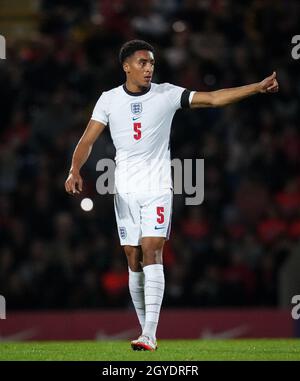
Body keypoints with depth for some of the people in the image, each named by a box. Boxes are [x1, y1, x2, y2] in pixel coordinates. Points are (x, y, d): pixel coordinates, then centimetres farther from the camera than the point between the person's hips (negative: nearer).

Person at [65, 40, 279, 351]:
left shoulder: (167, 94, -1)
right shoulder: (109, 100, 3)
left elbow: (214, 98, -5)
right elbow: (88, 140, 1)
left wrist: (259, 87, -14)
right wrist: (75, 170, -18)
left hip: (158, 188, -2)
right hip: (125, 190, 2)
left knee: (152, 253, -14)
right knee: (134, 261, 3)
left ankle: (149, 336, -20)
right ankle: (146, 329, 16)